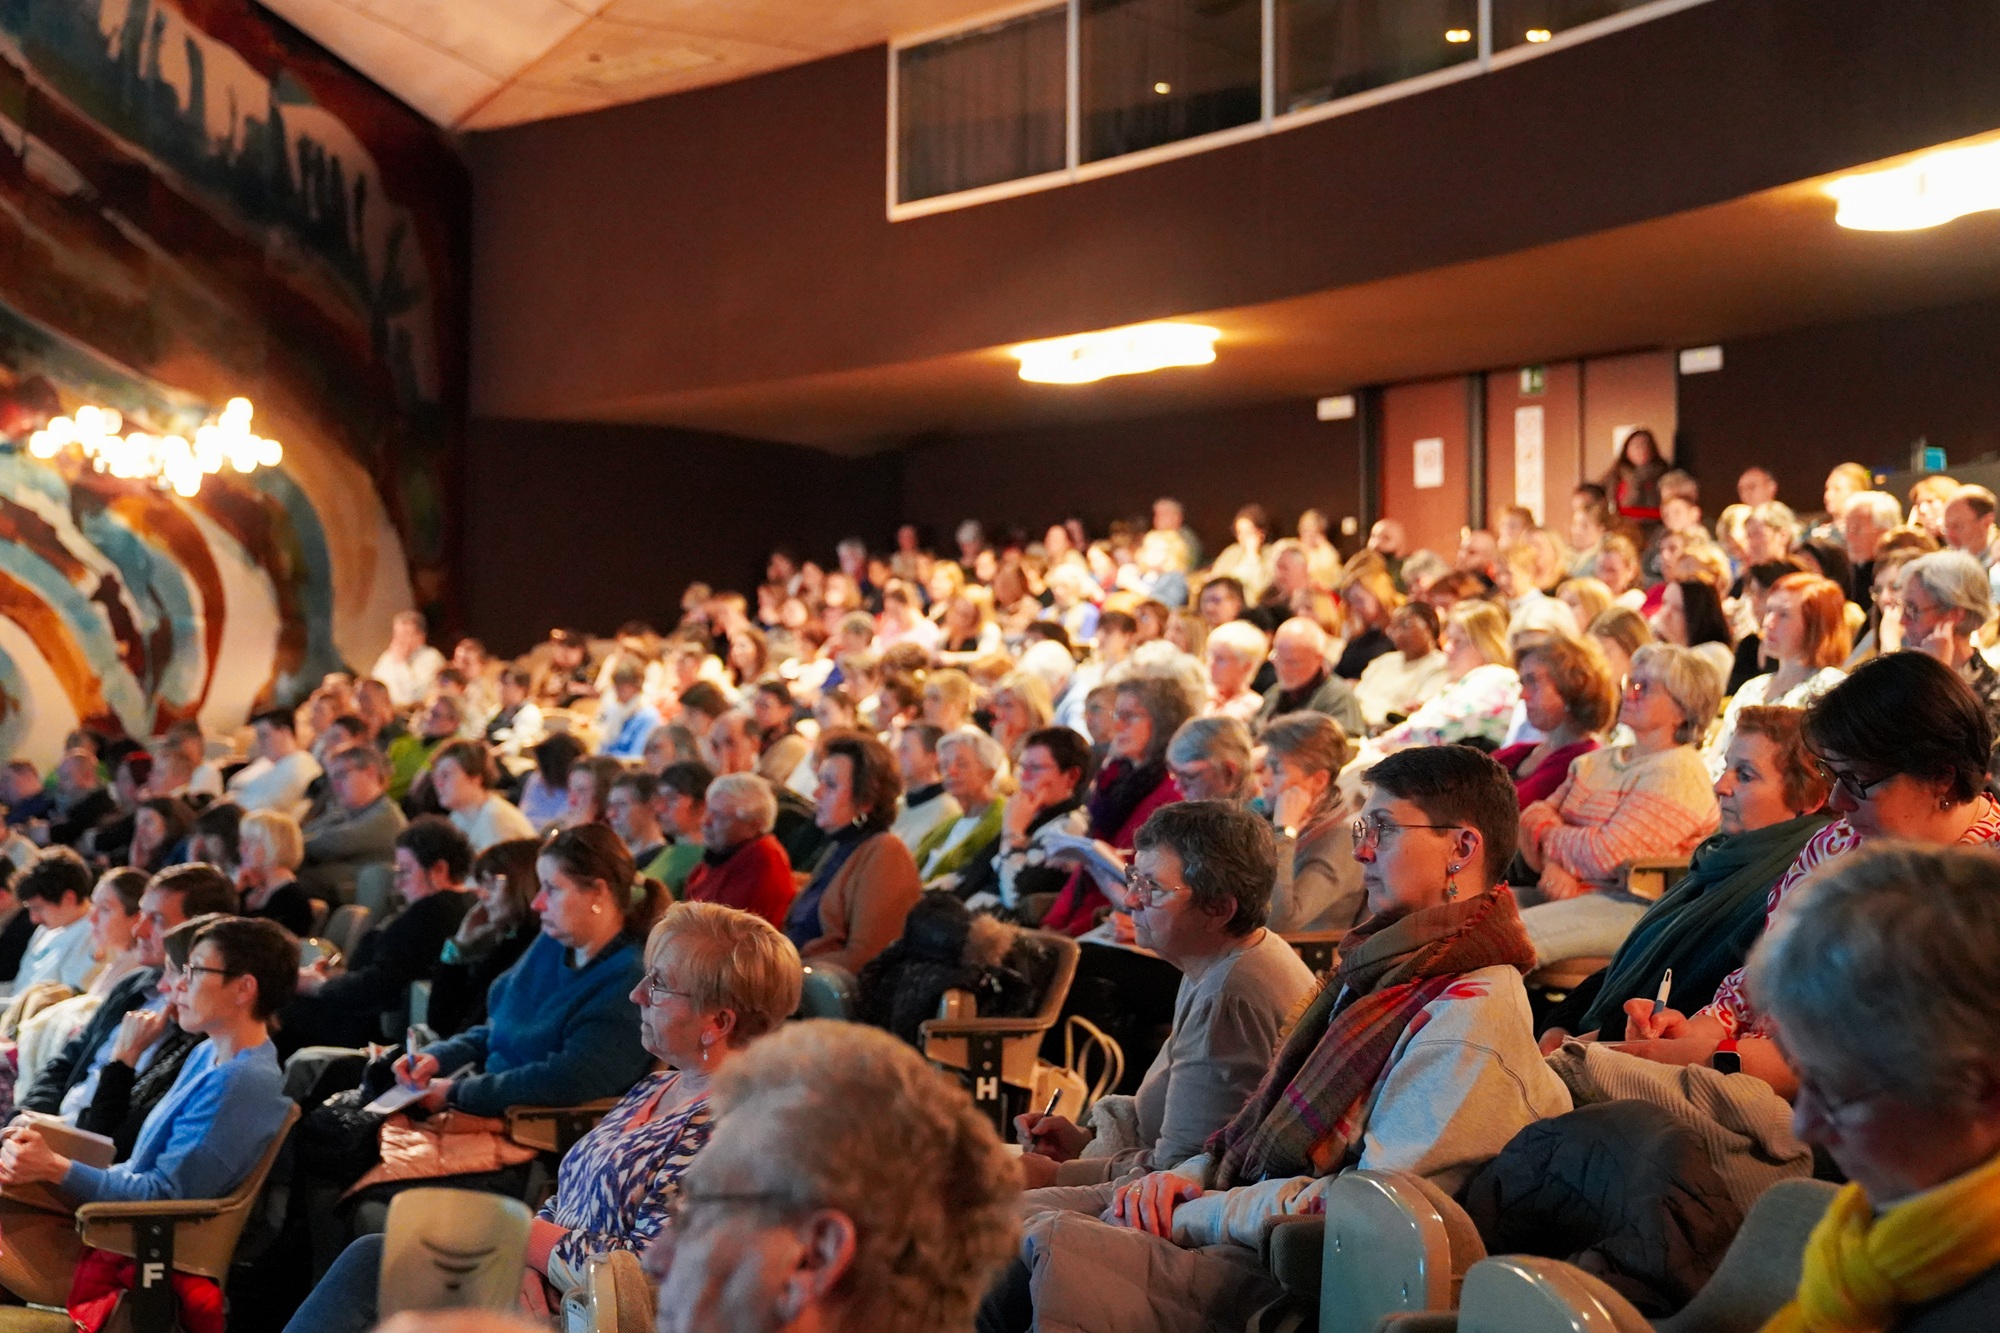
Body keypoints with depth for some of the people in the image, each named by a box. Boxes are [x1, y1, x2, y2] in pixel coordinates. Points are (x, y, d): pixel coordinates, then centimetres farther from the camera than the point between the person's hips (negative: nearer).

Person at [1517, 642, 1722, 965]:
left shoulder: (1678, 772, -7)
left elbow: (1609, 853, -17)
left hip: (1630, 904, -8)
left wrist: (1549, 837, 2)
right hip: (1567, 892, 8)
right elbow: (1535, 814, 12)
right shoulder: (1595, 762, 21)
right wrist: (1551, 863, -11)